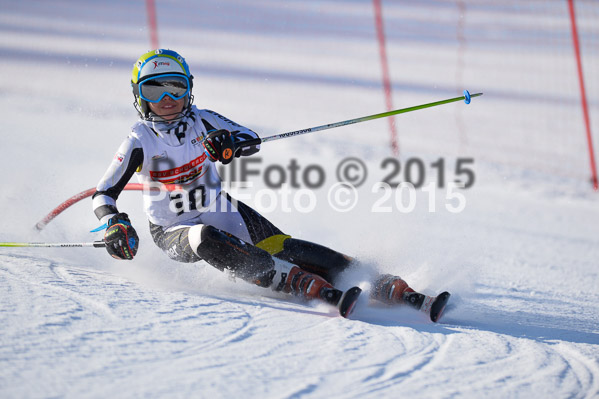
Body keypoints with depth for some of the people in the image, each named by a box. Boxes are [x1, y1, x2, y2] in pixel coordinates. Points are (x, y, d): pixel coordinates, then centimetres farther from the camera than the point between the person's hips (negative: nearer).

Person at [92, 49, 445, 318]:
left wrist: (231, 144, -30)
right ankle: (312, 288, -48)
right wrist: (114, 224, -31)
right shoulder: (140, 141, -11)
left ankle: (392, 289, -27)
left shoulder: (202, 122, -3)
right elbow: (103, 194, -11)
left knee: (281, 246, -20)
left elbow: (252, 140, -7)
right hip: (174, 231, -3)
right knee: (207, 239, -37)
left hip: (221, 211, 3)